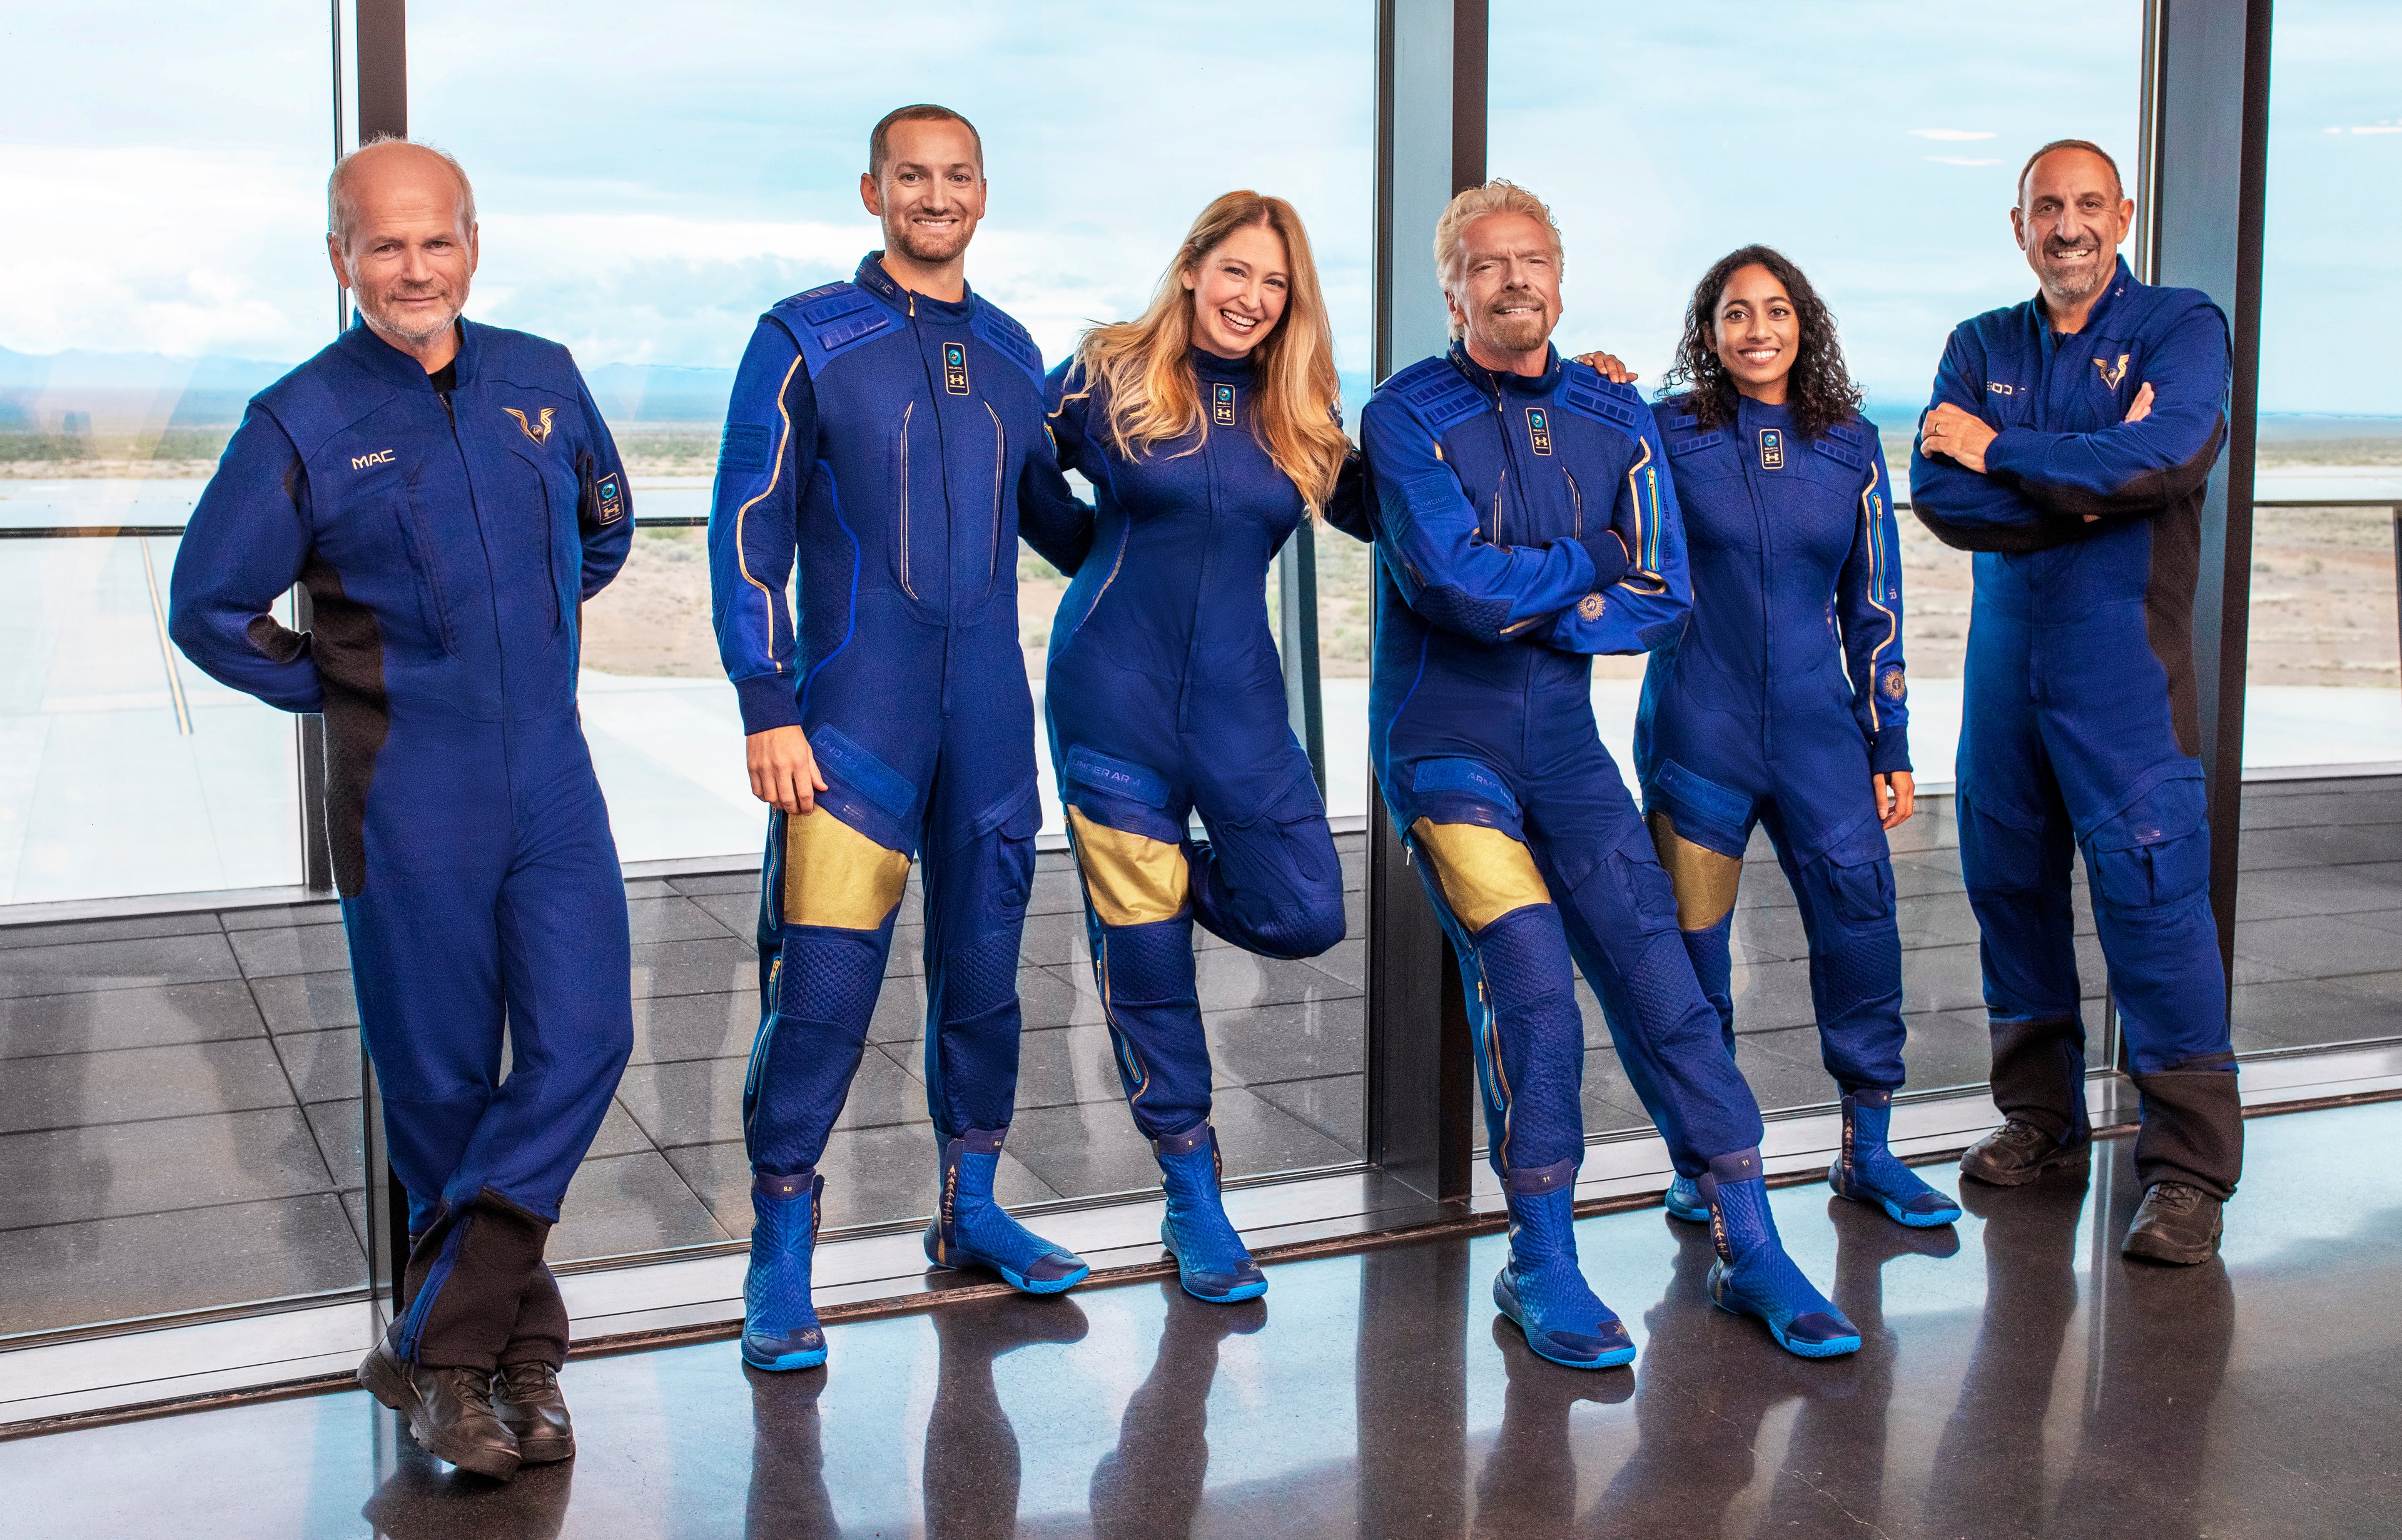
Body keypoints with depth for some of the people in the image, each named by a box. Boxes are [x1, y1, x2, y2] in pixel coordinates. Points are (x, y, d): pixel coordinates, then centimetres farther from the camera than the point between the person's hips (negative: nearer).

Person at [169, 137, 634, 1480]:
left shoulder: (544, 381, 6)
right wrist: (343, 689, 2)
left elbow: (606, 524, 24)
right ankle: (517, 1345, 20)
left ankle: (435, 1350, 2)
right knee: (443, 1084, 4)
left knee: (582, 1041, -7)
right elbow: (210, 609, 1)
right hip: (407, 800, -3)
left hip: (553, 778, 3)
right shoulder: (301, 423, -5)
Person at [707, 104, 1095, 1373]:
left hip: (989, 717, 5)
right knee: (823, 984, -9)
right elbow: (748, 532, -4)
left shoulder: (1011, 355, 13)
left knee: (982, 969, 11)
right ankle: (780, 1259, 4)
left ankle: (970, 1210, 27)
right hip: (851, 712, -5)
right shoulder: (806, 342, -1)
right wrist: (767, 710, -11)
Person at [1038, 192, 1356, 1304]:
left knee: (1304, 917, -7)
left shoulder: (1300, 420, 6)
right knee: (1144, 955, 1)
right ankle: (1193, 1195, 16)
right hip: (1113, 694, -3)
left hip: (1236, 702, 3)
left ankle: (1161, 873, 26)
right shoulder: (1108, 378, -1)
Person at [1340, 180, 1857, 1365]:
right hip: (1441, 745, -4)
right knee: (1531, 977, -18)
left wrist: (1533, 608, -11)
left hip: (1565, 742, 4)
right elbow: (1450, 579, -19)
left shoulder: (1615, 421, 8)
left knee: (1661, 980, -2)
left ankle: (1751, 1253, 7)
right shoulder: (1409, 413, -5)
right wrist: (1589, 564, -6)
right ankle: (1540, 1265, -3)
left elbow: (1663, 599, 3)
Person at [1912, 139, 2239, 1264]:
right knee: (2010, 886, 10)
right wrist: (2083, 486, -14)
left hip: (2125, 664, -5)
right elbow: (1936, 492, -2)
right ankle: (2041, 1117, 25)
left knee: (2152, 898, -8)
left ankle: (2189, 1163, -1)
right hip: (2004, 655, 5)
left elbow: (2167, 455, -19)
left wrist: (2002, 453, -10)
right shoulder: (1980, 348, 12)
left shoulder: (2179, 327, 1)